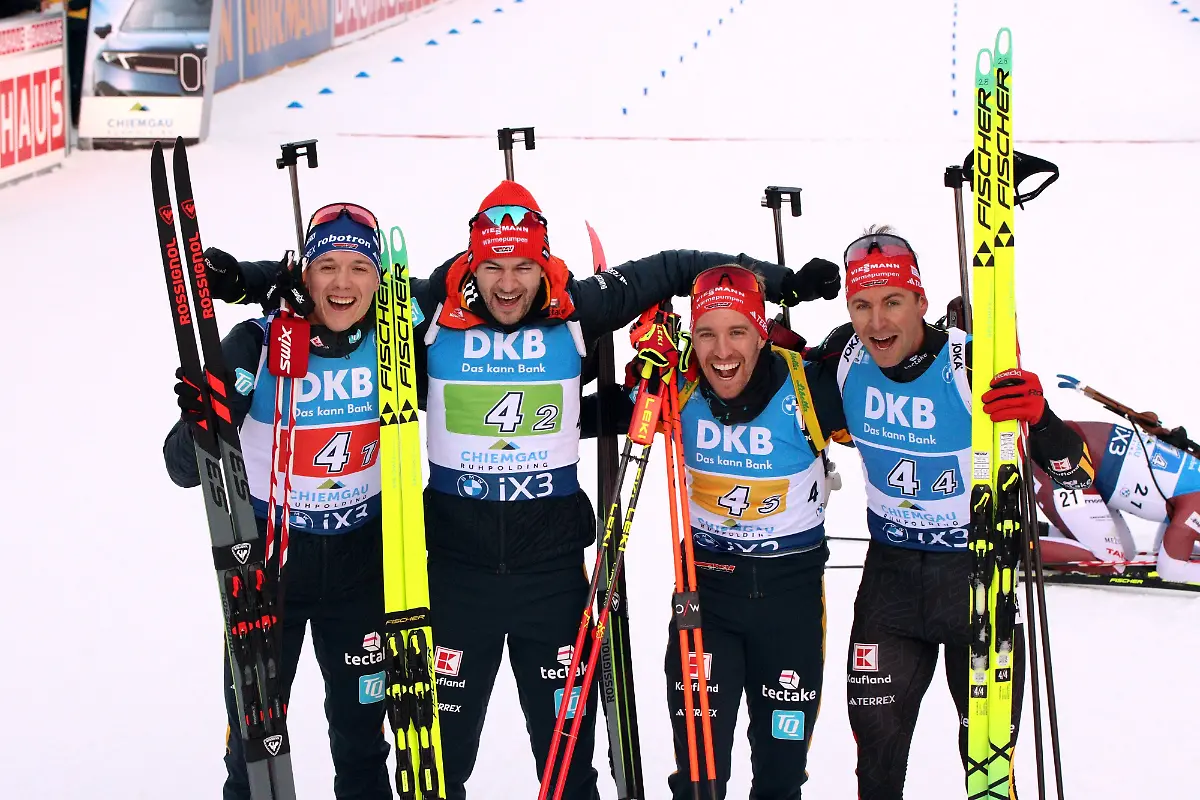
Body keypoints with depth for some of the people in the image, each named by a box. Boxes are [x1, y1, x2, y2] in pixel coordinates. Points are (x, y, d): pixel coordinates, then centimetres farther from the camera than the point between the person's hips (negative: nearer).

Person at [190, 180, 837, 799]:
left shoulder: (575, 312, -3)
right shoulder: (432, 311, -4)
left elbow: (669, 270, 5)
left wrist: (777, 278, 5)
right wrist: (245, 278, -8)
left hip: (553, 562, 0)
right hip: (456, 558, 0)